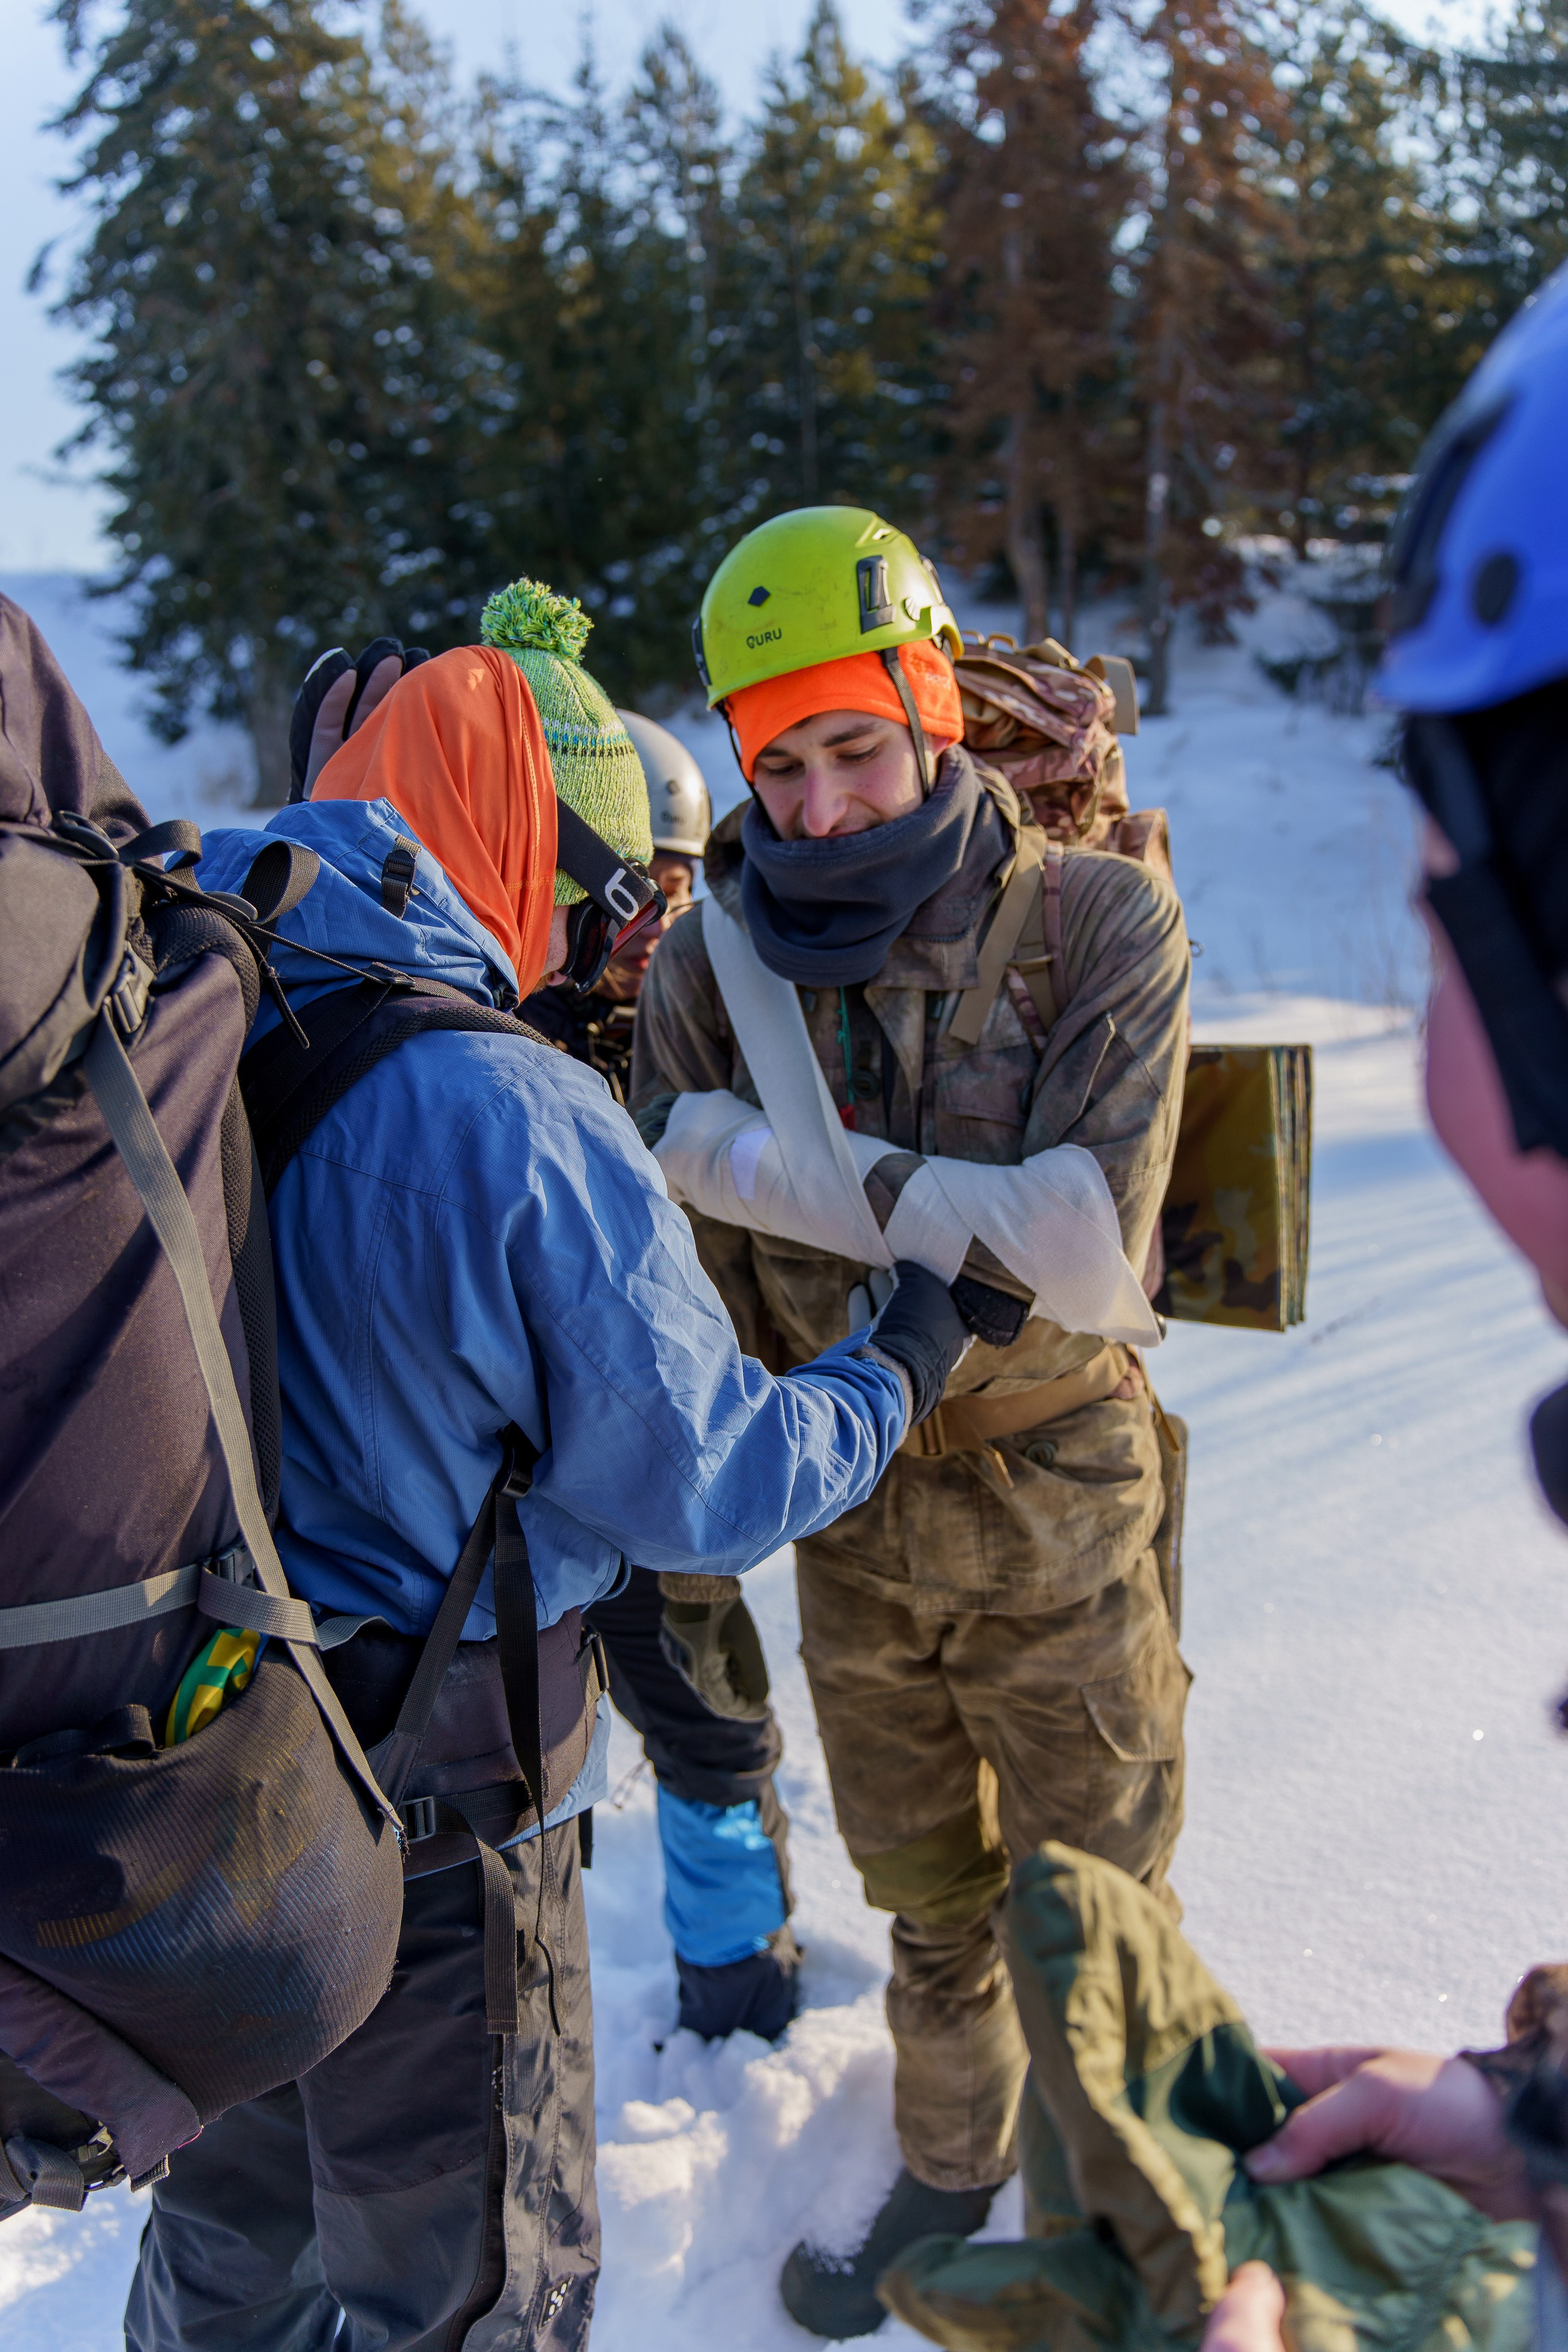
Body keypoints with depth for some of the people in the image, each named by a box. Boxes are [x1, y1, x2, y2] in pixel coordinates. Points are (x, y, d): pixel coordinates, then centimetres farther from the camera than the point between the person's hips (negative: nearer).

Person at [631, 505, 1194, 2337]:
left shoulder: (1102, 926, -17)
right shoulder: (714, 968, -9)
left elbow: (1081, 1252, -27)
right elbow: (685, 1270, 0)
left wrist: (830, 1173, -25)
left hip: (1055, 1507, -2)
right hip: (851, 1515, 2)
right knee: (928, 1898, 23)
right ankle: (950, 2170, 49)